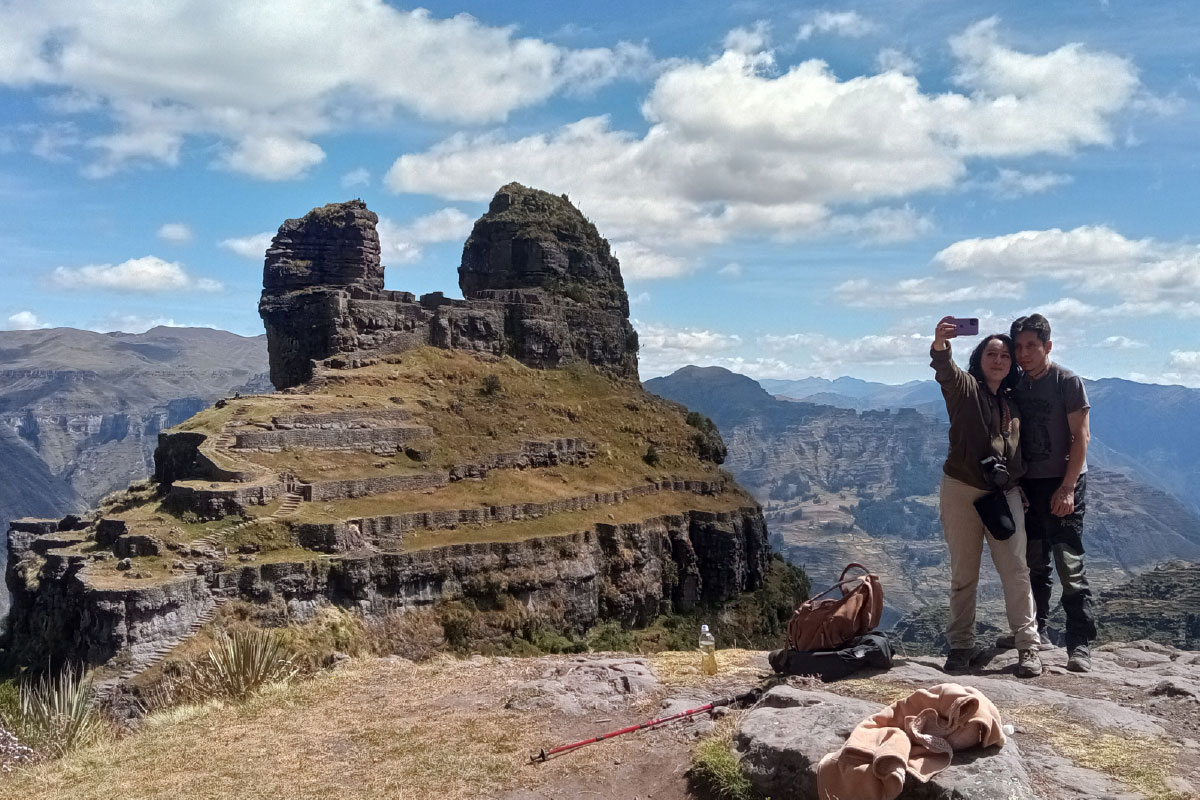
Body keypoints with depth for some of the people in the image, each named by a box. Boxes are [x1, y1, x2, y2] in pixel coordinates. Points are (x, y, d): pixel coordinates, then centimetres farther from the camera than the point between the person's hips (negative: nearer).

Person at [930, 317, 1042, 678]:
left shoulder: (1014, 401, 12)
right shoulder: (964, 387, -2)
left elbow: (1020, 448, 19)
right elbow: (945, 371, -26)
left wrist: (1023, 486, 11)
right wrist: (940, 344, -47)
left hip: (1005, 493, 3)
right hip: (961, 490, -3)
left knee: (1016, 572, 0)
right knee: (963, 574, 6)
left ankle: (1027, 645, 9)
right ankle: (962, 645, 15)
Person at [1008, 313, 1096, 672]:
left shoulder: (1067, 382, -5)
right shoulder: (1017, 388, 10)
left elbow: (1081, 436, -10)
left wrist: (1067, 487, -16)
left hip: (1063, 484, -5)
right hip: (1027, 484, 5)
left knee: (1070, 565, -8)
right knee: (1034, 564, 12)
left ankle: (1080, 645, -4)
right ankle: (1036, 632, 24)